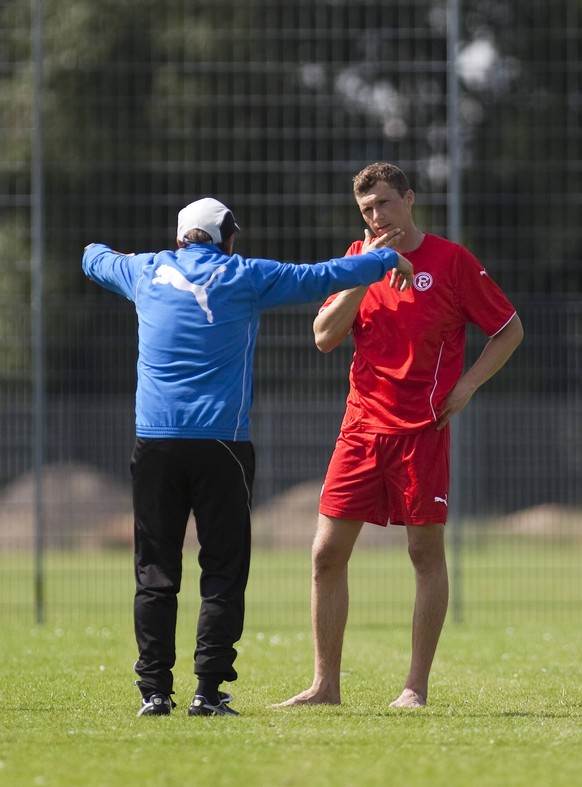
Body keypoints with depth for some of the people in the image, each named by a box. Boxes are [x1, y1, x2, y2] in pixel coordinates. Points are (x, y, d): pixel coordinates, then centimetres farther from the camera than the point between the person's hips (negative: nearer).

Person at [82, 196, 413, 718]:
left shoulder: (148, 272, 11)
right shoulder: (244, 278, 2)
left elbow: (95, 258, 32)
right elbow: (322, 278, 6)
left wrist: (100, 251, 56)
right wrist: (389, 260, 19)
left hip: (154, 443, 3)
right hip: (220, 443, -3)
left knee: (155, 574, 6)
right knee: (223, 572, 2)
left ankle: (154, 691, 1)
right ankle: (209, 692, -4)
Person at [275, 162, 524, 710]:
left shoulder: (451, 260, -2)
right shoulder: (359, 257, 9)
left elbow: (509, 329, 4)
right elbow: (325, 337, 1)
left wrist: (467, 384, -6)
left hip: (422, 429, -4)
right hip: (361, 425, 4)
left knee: (426, 551, 0)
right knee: (327, 552, 0)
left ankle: (416, 686, 8)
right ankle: (325, 685, 7)